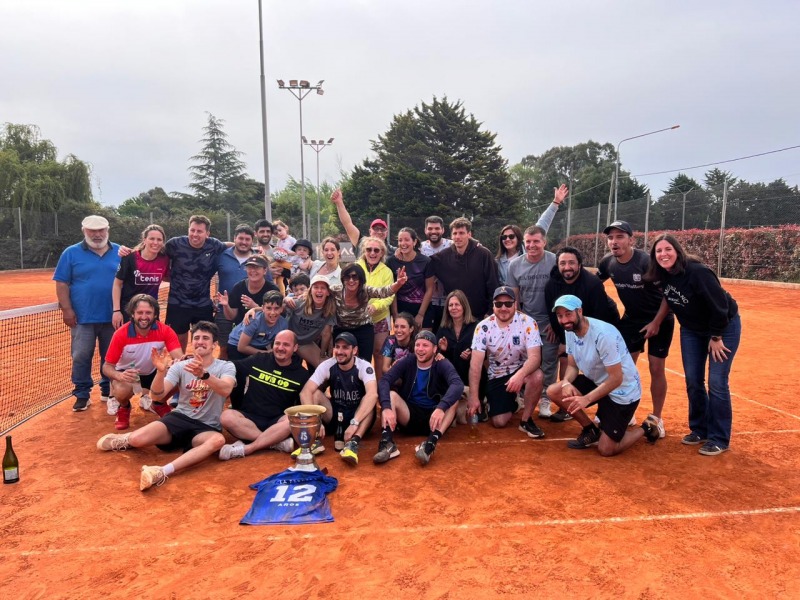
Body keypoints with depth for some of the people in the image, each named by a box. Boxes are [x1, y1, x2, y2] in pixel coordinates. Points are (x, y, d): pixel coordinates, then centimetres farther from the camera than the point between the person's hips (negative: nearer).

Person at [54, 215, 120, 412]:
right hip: (83, 317, -1)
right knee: (81, 357, 3)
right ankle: (82, 395, 14)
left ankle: (109, 391, 24)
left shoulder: (119, 253, 6)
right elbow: (62, 283, 0)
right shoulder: (71, 253, 1)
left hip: (112, 316, 2)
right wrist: (67, 309, -8)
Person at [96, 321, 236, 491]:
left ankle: (163, 471, -44)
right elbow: (157, 396, -7)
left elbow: (226, 390, -27)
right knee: (137, 439, -25)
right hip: (180, 418, 2)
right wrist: (161, 371, -27)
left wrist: (203, 374, -45)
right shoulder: (180, 366, 4)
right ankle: (126, 440, 13)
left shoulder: (226, 367, -4)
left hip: (207, 427, -2)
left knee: (218, 440, -38)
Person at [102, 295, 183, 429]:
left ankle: (158, 403, 8)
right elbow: (107, 366, -17)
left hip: (153, 372, 2)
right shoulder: (121, 334, -24)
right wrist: (119, 376, -41)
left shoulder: (165, 331, -22)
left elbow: (180, 358, -31)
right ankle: (124, 408, 6)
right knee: (122, 391, -35)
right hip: (126, 373, -2)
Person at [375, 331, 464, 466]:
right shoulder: (406, 362, -3)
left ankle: (431, 443, -43)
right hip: (409, 416, 1)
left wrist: (441, 407, -47)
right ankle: (387, 443, -40)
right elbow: (384, 381, -19)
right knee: (391, 395, -22)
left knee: (454, 398, -27)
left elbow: (458, 385, -29)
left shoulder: (442, 364, -8)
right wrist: (386, 407, -38)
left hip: (433, 418, -1)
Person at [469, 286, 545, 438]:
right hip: (497, 375, 1)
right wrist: (473, 396, -19)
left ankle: (526, 420, -10)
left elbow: (535, 356, -27)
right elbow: (476, 363, -15)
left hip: (522, 369, -1)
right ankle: (511, 402, 29)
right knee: (499, 422, -9)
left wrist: (520, 375, -47)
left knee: (537, 376, -35)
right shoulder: (483, 327, -14)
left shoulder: (528, 323, -17)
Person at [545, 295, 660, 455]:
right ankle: (591, 430, 8)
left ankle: (647, 428, 21)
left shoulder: (603, 334, -30)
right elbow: (572, 366, 2)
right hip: (596, 382, 7)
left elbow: (616, 379, -28)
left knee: (606, 450, -5)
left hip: (622, 392, -7)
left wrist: (587, 399, -33)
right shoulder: (571, 330, -5)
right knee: (554, 391, -12)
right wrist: (566, 382, -20)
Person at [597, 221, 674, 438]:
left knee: (656, 369, 0)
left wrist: (656, 322, -19)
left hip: (659, 320, -4)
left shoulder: (646, 261, -27)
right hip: (631, 319, 5)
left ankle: (656, 419, 15)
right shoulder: (608, 262, -11)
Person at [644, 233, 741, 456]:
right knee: (693, 381, 6)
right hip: (692, 329, 6)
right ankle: (699, 429, 22)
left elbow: (719, 306, -26)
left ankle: (719, 439, 6)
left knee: (717, 383, -6)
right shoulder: (661, 276, -11)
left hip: (724, 327, -6)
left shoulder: (698, 272, -30)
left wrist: (716, 337, -18)